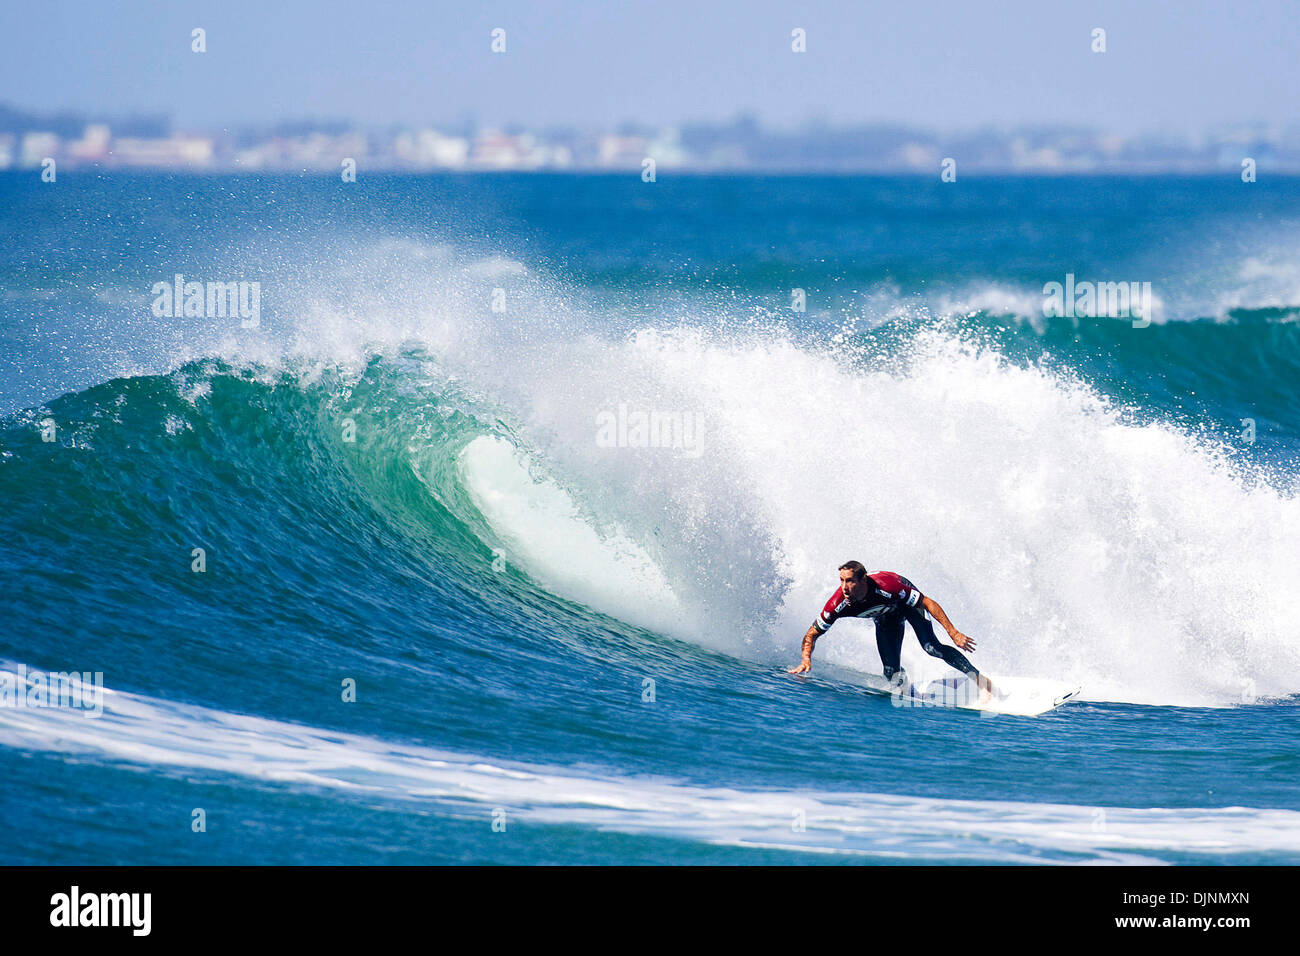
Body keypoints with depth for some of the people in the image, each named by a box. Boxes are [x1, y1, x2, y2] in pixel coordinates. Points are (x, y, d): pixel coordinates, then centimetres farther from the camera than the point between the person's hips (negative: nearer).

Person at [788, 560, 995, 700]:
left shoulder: (886, 586, -42)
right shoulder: (838, 604, -33)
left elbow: (929, 603, -34)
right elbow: (811, 635, -21)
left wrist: (953, 633, -36)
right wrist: (806, 660, -39)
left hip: (907, 601, -3)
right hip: (886, 617, 3)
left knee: (931, 648, -23)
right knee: (892, 674, -10)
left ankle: (980, 680, -14)